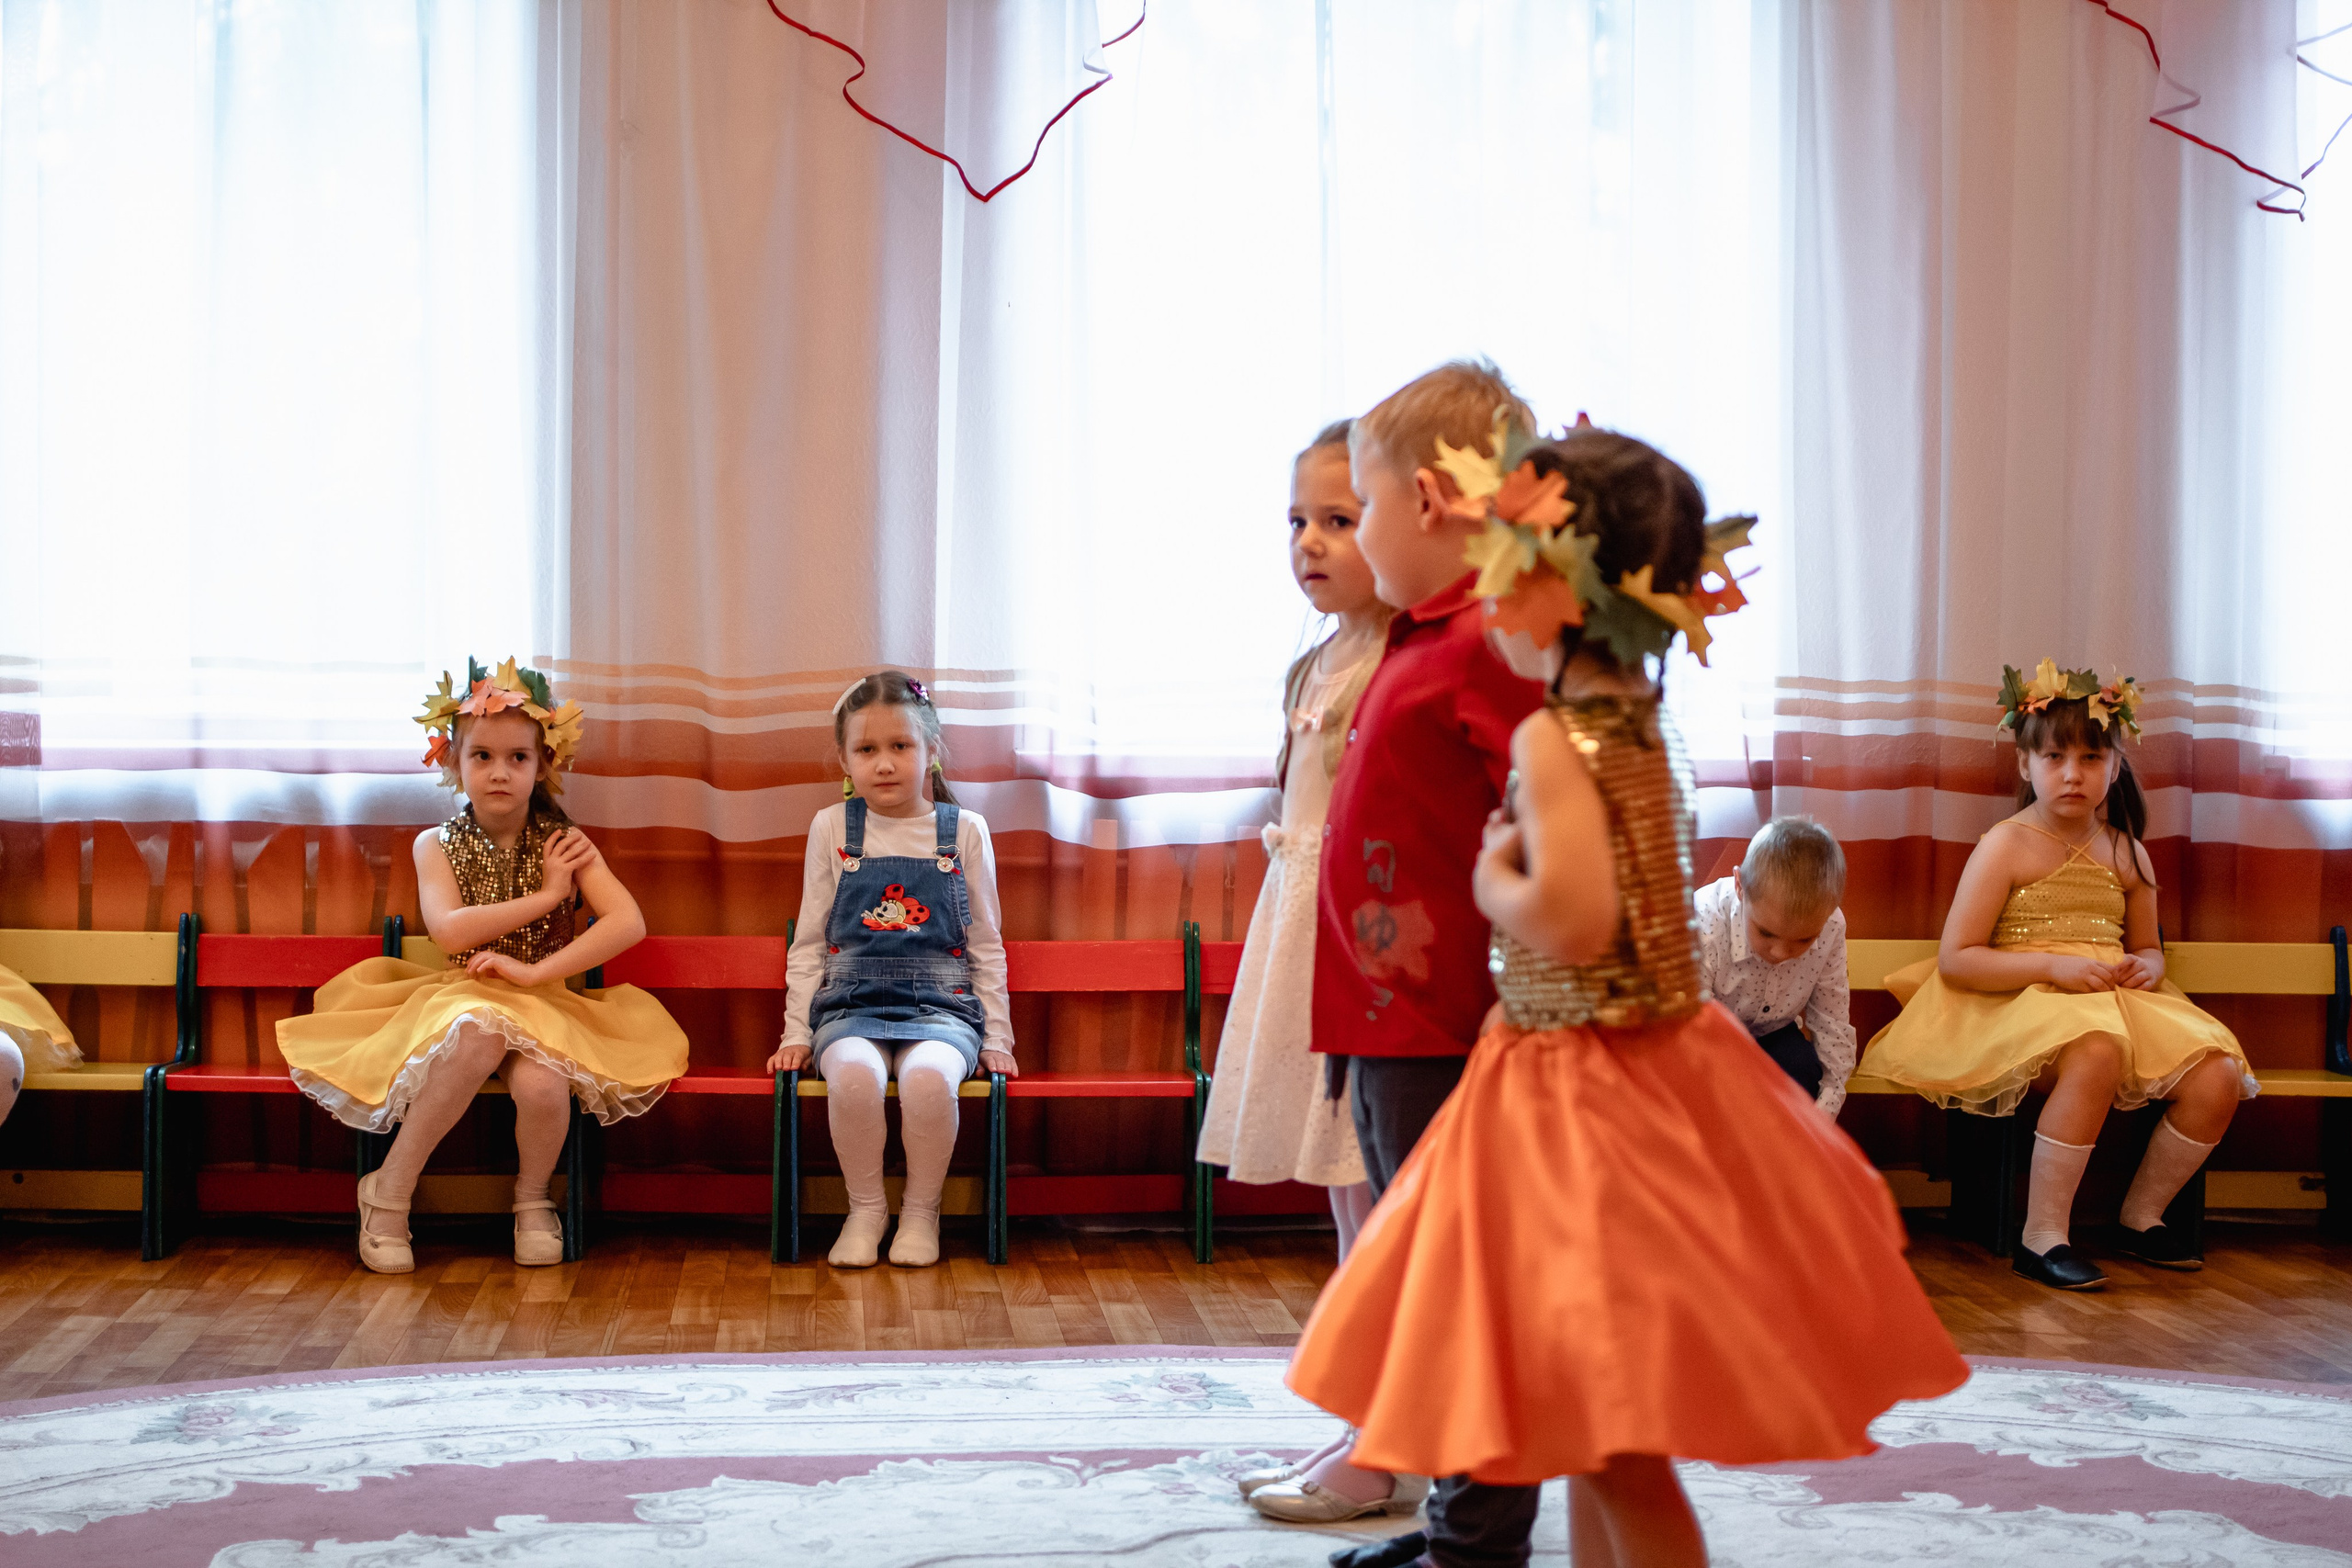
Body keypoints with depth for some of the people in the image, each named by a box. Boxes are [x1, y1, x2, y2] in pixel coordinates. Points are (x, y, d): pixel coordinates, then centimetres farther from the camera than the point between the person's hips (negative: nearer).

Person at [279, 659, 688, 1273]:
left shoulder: (562, 844, 1)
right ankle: (389, 1193, -21)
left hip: (543, 1006, 0)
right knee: (479, 1037, -38)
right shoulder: (437, 845, 3)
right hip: (462, 999, 0)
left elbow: (629, 922, -13)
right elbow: (450, 931, -14)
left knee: (543, 1084, -35)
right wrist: (545, 896, -12)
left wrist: (534, 971, -20)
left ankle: (532, 1198, 0)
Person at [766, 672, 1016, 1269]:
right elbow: (809, 943, 12)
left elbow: (986, 945, 11)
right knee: (853, 1074, -34)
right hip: (851, 1006, 1)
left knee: (928, 1076, -35)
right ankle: (866, 1207, -10)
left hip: (941, 1006, 0)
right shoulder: (832, 828, 7)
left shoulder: (964, 831, 6)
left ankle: (921, 1209, -9)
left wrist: (997, 1038, 6)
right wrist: (796, 1032, 5)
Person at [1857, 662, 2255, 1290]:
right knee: (2095, 1053, -39)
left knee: (2219, 1074, -17)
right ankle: (2042, 1237, -28)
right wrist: (2054, 966, -19)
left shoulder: (2128, 854, 13)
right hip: (2018, 1005, -6)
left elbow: (2147, 946, 27)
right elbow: (1955, 960, -9)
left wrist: (2146, 967, 0)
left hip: (2115, 1002, 6)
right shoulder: (2007, 846, -4)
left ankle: (2142, 1216, 7)